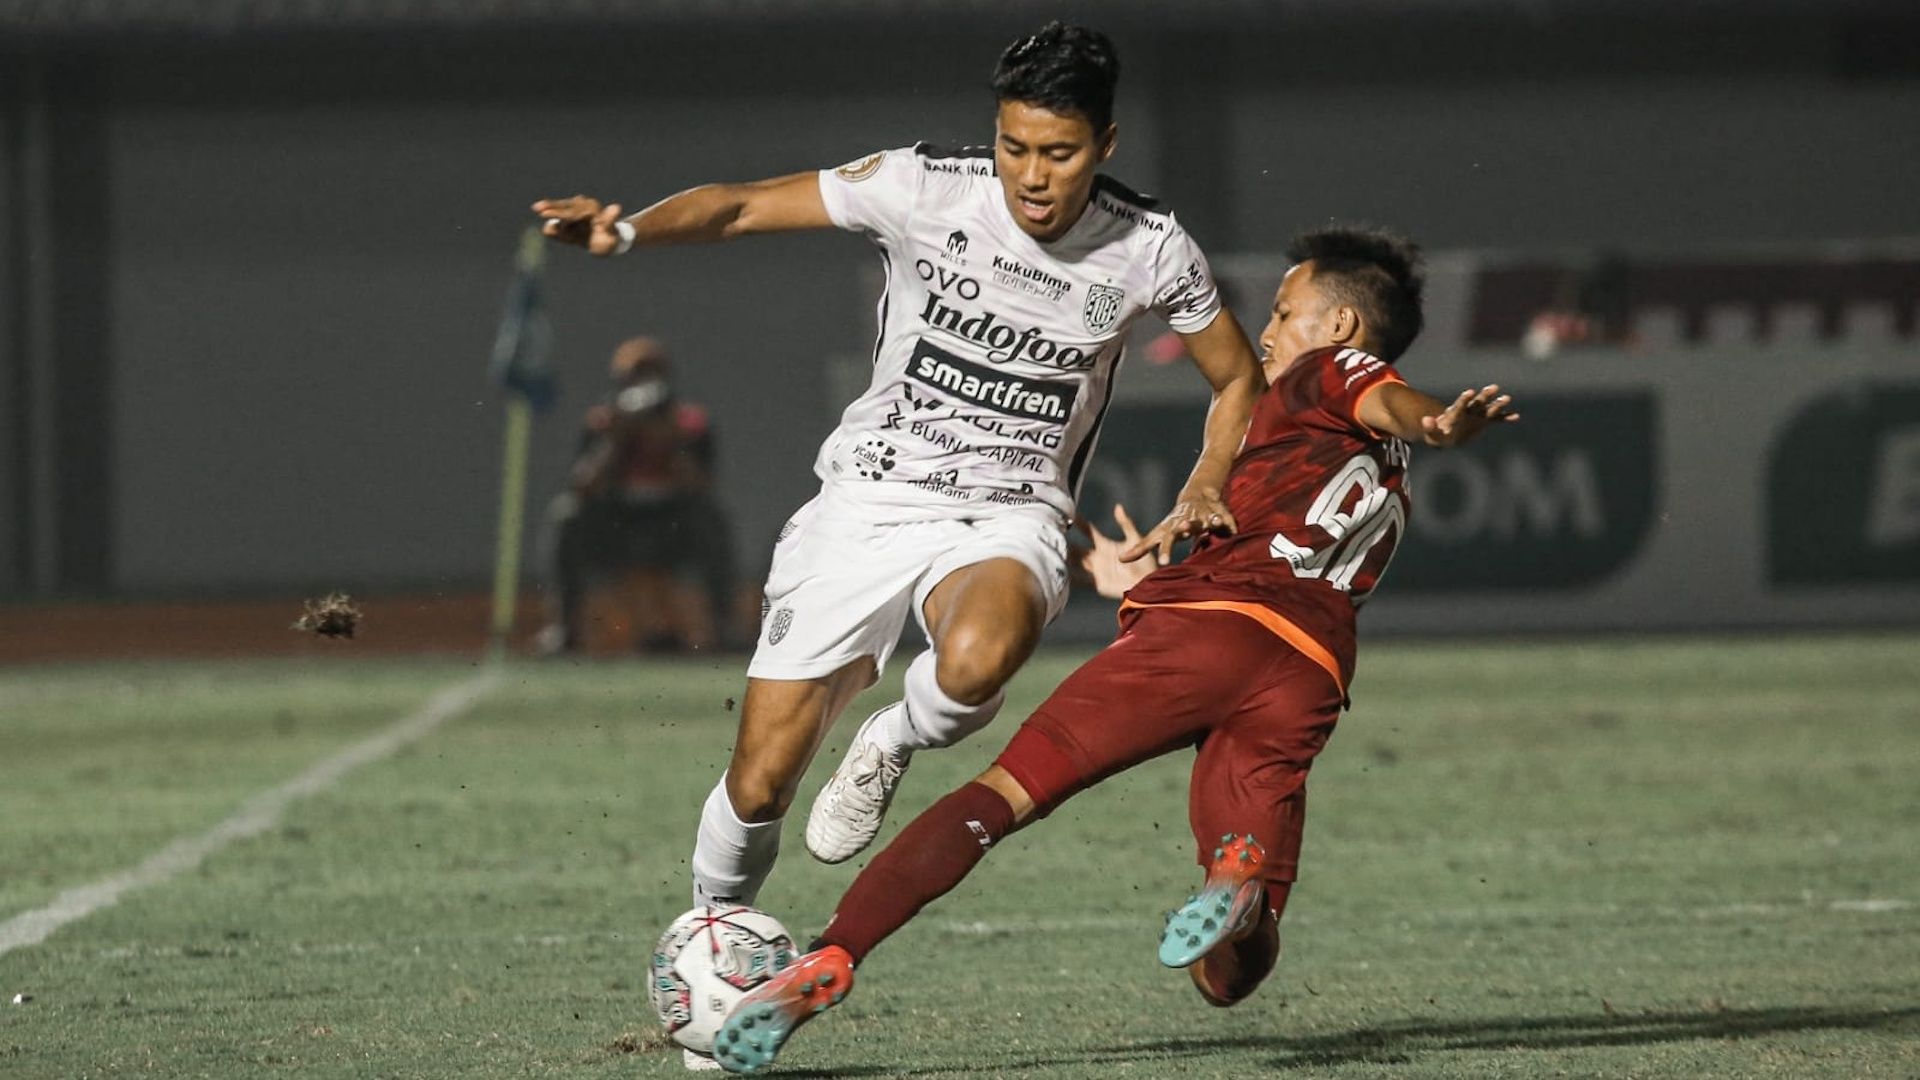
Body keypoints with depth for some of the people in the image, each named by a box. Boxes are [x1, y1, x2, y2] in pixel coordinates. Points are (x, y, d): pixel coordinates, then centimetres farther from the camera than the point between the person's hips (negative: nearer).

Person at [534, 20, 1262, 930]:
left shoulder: (1150, 249, -7)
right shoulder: (923, 190, -12)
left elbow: (1240, 383, 10)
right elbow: (741, 207, -8)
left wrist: (1201, 496, -6)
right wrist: (629, 230, -27)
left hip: (1011, 518, 0)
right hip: (871, 503, 0)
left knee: (975, 661, -38)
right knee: (760, 784, -5)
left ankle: (891, 746, -2)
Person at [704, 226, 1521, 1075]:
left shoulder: (1325, 375, 18)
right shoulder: (1391, 501, 38)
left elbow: (1384, 396, -5)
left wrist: (1436, 423, -28)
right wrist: (1156, 587, 55)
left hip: (1206, 625, -5)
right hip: (1309, 681, 5)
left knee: (1000, 796, -6)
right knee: (1228, 977, 6)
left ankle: (826, 963, -22)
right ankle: (1240, 892, -29)